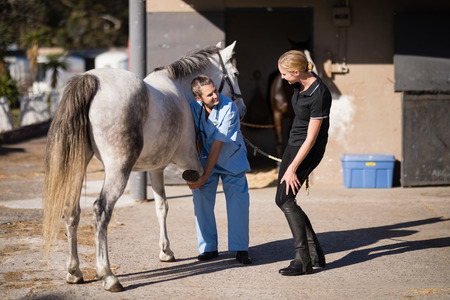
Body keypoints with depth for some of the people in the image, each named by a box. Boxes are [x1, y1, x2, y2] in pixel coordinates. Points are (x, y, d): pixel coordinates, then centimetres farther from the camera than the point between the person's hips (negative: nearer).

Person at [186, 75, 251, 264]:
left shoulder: (228, 108, -27)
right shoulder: (194, 108, -14)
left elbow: (217, 145, -27)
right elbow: (196, 141, -5)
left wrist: (204, 177, -26)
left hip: (231, 158, -3)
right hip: (206, 158, 3)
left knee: (238, 199, -12)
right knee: (201, 198, -6)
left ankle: (240, 249, -3)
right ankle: (208, 248, 6)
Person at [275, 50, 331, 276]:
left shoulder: (319, 96, -26)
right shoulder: (300, 84, 0)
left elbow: (312, 138, -24)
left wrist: (292, 168, -22)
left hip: (309, 150, -10)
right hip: (294, 143, 10)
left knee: (285, 199, -16)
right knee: (282, 200, 8)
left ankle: (303, 260, -13)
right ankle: (315, 253, 13)